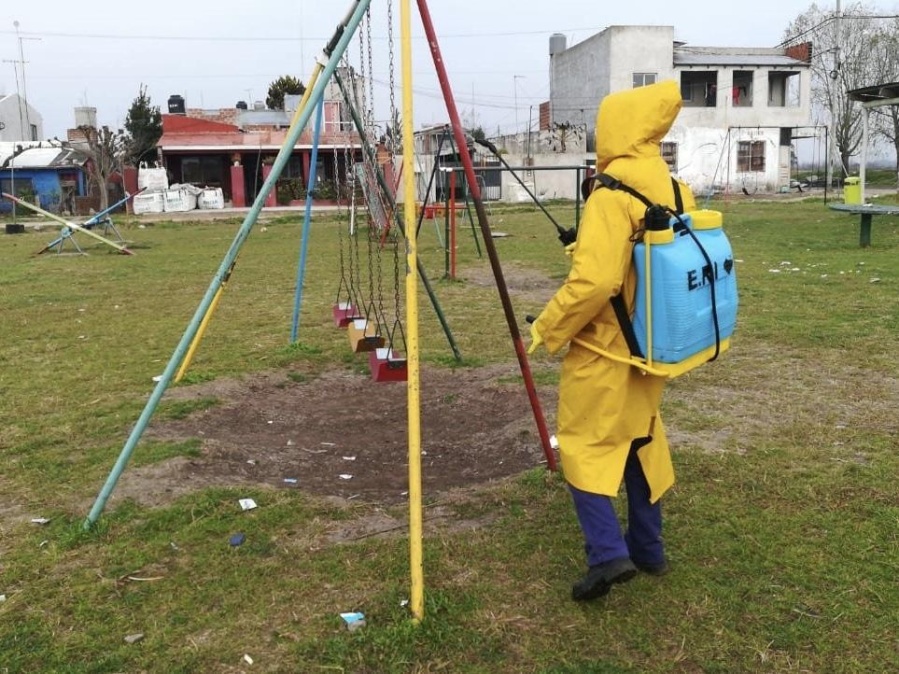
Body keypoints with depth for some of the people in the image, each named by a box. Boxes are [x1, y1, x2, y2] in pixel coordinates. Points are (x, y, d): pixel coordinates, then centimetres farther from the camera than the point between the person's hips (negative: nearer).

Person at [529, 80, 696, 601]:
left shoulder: (612, 193, -20)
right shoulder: (677, 189, 4)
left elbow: (594, 280, -26)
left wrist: (548, 330, -15)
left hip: (603, 352, -7)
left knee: (584, 446, 6)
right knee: (641, 441, 20)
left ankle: (609, 552, -3)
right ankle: (649, 549, 28)